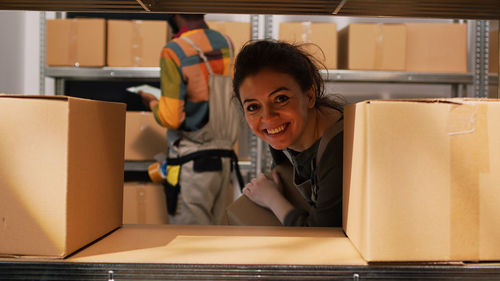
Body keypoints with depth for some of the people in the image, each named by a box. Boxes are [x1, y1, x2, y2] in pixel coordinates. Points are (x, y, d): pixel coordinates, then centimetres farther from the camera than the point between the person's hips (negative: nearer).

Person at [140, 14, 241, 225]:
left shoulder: (174, 52, -13)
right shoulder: (227, 45, 5)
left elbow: (170, 118, -14)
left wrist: (152, 103, 6)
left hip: (192, 164, -6)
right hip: (225, 157, 7)